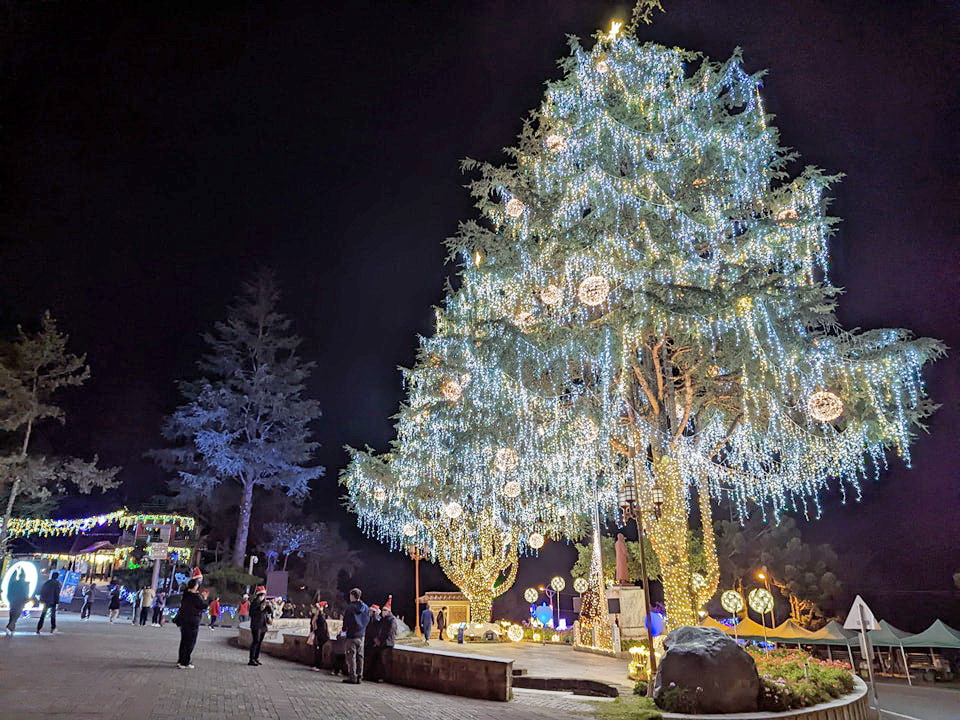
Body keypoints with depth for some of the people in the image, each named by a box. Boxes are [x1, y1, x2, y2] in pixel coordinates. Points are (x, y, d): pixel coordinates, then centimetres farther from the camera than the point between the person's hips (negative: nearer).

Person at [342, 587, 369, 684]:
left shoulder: (350, 607, -13)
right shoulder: (366, 608, 5)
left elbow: (346, 620, -8)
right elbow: (368, 620, 11)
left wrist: (344, 629, 11)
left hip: (352, 634, -6)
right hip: (361, 635, 6)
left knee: (351, 655, -1)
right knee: (360, 656, 10)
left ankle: (352, 677, -2)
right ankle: (359, 676, 12)